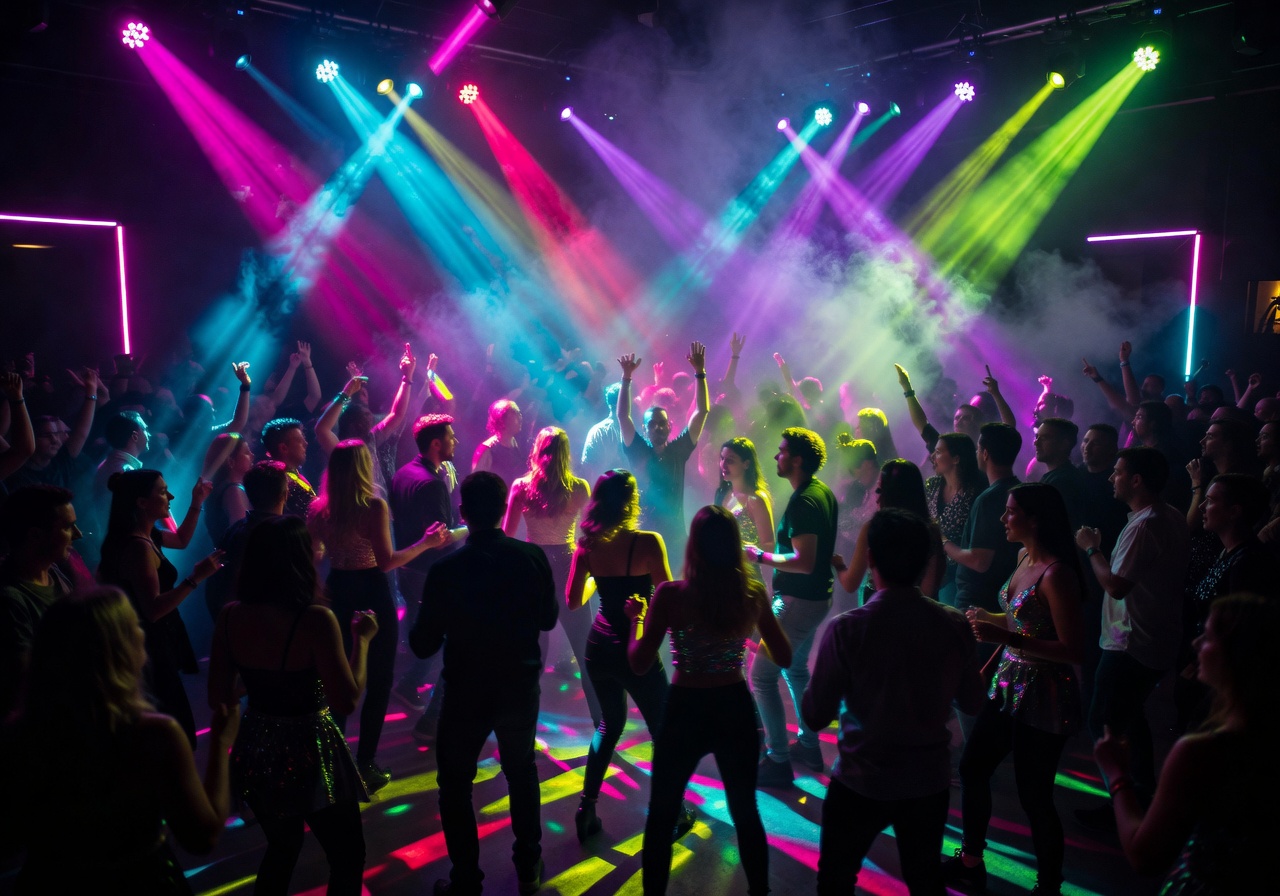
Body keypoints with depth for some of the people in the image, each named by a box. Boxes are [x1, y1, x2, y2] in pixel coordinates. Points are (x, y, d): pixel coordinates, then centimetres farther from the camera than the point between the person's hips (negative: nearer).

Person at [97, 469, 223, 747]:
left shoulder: (146, 535, 5)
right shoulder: (138, 546, -24)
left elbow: (181, 540, 26)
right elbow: (153, 609, -31)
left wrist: (196, 504, 17)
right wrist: (195, 578, -35)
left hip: (152, 644, 10)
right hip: (150, 651, -10)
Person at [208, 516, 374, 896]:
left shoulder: (230, 616, -8)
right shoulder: (315, 619, -24)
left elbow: (218, 698, 1)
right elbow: (346, 700, -21)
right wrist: (362, 639, -10)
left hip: (257, 752, 6)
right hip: (309, 753, -6)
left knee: (281, 848, 29)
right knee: (348, 854, 16)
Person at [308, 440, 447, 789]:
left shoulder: (320, 509, -1)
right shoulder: (374, 506, -17)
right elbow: (386, 561, -20)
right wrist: (427, 542, -10)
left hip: (337, 594, 6)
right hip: (372, 596, -6)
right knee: (379, 680, 8)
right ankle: (365, 765, 11)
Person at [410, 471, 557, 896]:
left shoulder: (445, 569, -20)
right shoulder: (532, 557, -14)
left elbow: (423, 645, -12)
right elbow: (548, 618, 0)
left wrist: (422, 616, 6)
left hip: (466, 693, -3)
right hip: (521, 687, 3)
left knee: (454, 784, 18)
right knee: (522, 773, 24)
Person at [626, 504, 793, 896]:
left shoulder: (671, 594, -18)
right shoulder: (754, 593, -9)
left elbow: (639, 664, -13)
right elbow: (784, 658, 2)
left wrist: (637, 618, 3)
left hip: (685, 712, -3)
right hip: (736, 710, 3)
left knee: (662, 816, 17)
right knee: (746, 812, 23)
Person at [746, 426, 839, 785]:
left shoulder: (802, 502, -23)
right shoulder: (824, 492, 7)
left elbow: (804, 562, -28)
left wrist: (762, 557, -18)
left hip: (798, 602, -10)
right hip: (815, 597, 10)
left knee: (762, 676, -4)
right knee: (795, 668, 25)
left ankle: (778, 761, 3)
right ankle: (808, 744, 36)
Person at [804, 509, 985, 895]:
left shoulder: (846, 628, -23)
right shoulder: (954, 625, -13)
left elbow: (815, 717, -15)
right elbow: (972, 702, 3)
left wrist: (818, 676, 2)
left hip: (862, 782, -3)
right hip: (930, 780, 3)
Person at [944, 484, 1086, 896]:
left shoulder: (1056, 573, -22)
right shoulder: (1025, 558, 4)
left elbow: (1073, 649, -23)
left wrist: (1008, 639, -28)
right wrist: (989, 619, 4)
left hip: (1043, 696, -9)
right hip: (1009, 685, 9)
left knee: (1034, 797, 4)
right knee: (972, 768, 17)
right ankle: (970, 863, 36)